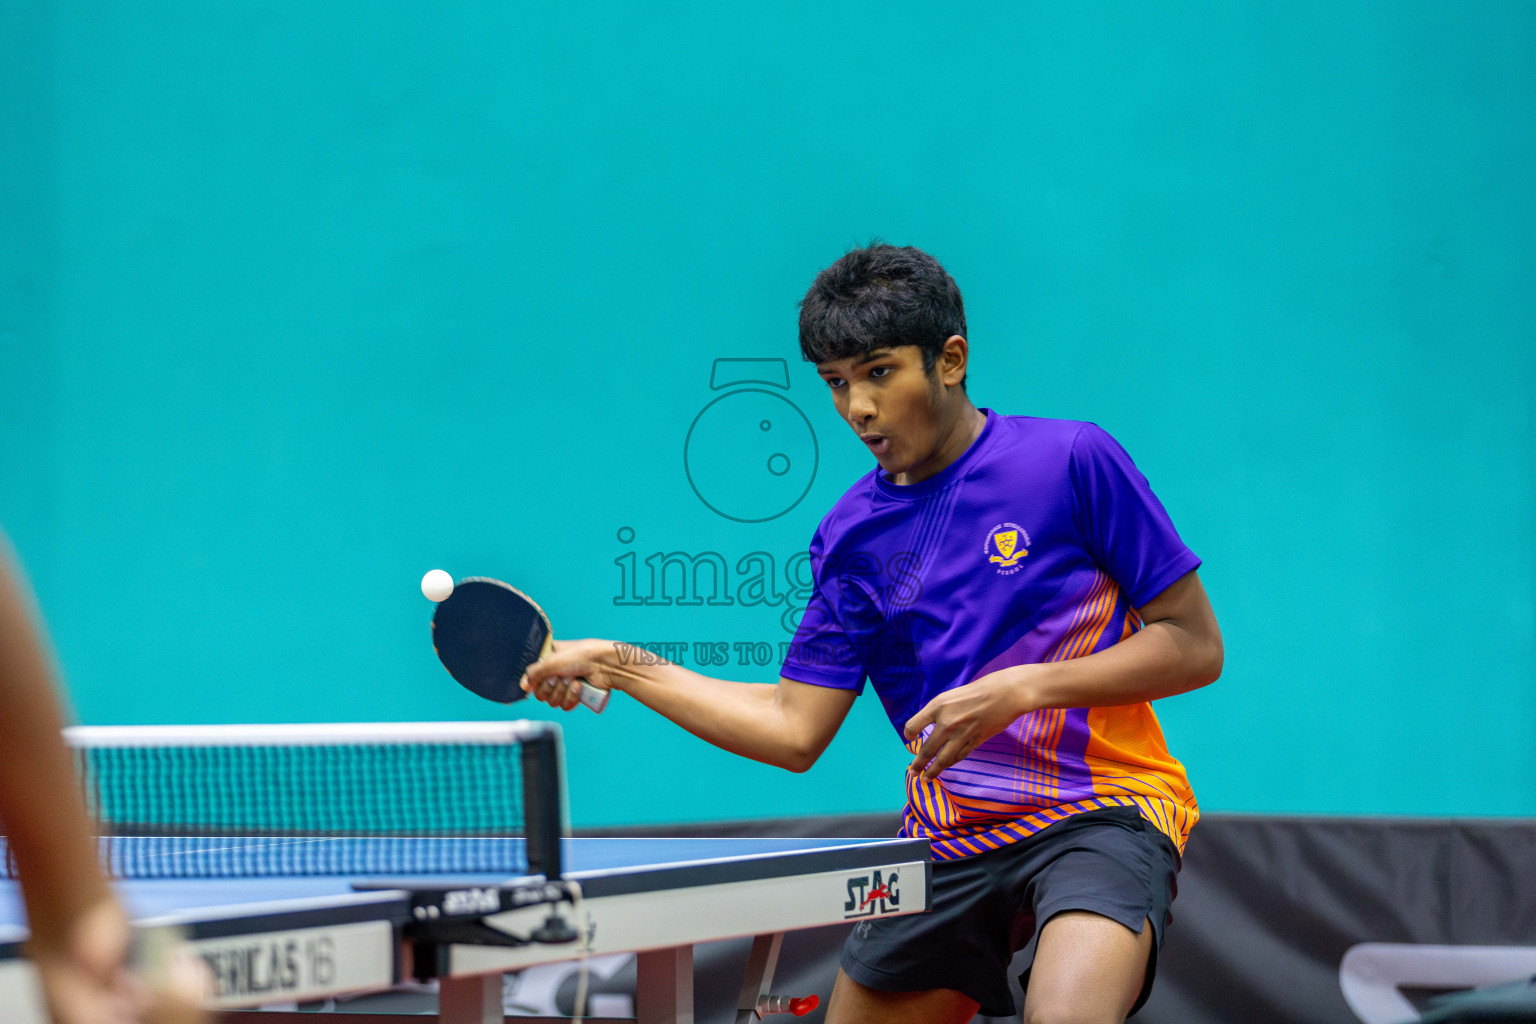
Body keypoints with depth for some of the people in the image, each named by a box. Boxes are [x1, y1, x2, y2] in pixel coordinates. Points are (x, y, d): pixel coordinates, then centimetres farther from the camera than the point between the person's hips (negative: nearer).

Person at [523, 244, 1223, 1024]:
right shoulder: (852, 535, 7)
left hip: (1099, 813, -6)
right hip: (946, 839, 6)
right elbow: (795, 730, 9)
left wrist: (1024, 687, -17)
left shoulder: (1074, 461, -7)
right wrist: (620, 667, 4)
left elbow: (1194, 646, -7)